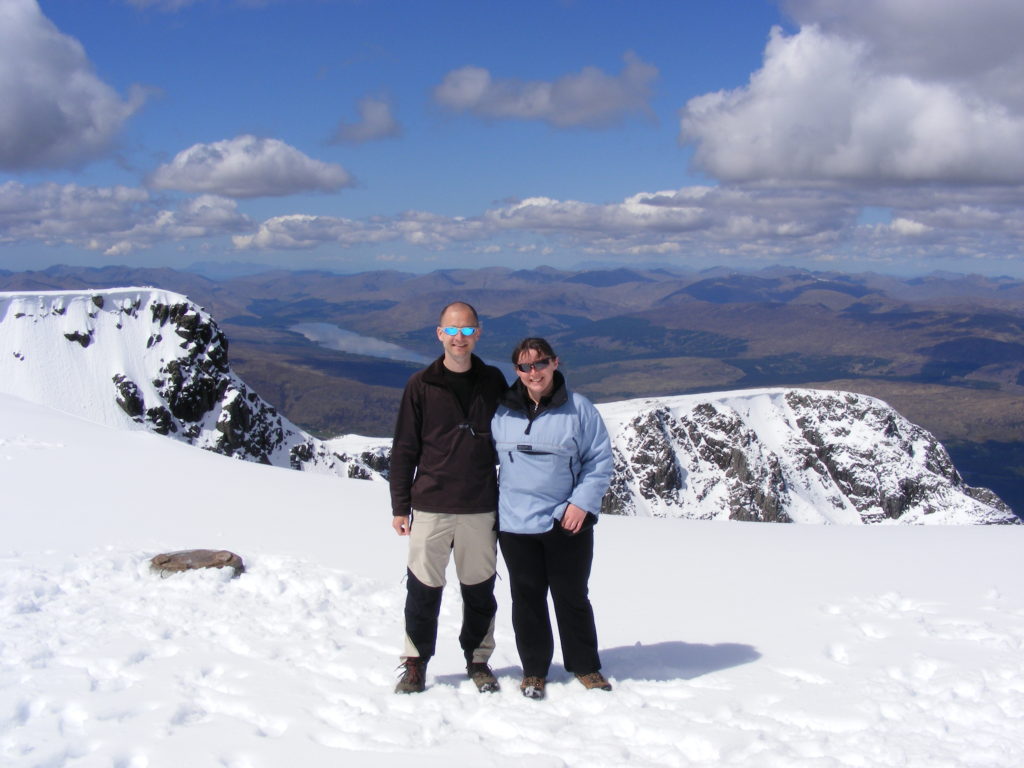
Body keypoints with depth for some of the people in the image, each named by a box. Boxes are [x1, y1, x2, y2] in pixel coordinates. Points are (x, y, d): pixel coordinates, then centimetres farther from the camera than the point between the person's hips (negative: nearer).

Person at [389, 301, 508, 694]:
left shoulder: (493, 382, 5)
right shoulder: (421, 385, 0)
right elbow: (404, 448, 2)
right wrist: (400, 505, 0)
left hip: (481, 510, 1)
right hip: (430, 507, -1)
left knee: (480, 589, 9)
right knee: (423, 588, 4)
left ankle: (478, 659, 26)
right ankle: (416, 662, 20)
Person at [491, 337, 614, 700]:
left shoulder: (579, 409, -3)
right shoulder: (501, 411, 3)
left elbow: (600, 459, 0)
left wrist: (582, 502, -11)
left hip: (568, 522, -2)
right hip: (515, 523, 2)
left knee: (572, 596, 10)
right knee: (527, 598, 10)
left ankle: (585, 666, 27)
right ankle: (534, 670, 24)